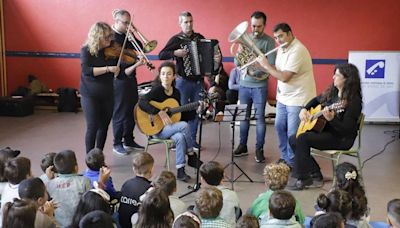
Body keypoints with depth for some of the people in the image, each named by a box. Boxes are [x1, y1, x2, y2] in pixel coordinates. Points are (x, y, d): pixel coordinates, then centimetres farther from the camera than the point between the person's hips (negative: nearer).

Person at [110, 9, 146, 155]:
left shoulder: (127, 35, 10)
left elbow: (141, 48, 8)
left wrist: (132, 37, -7)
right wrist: (134, 64, -29)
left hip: (131, 77, 8)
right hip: (119, 79, -8)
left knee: (132, 110, 14)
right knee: (120, 113, -1)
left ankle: (129, 141, 26)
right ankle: (117, 144, 11)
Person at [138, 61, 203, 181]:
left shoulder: (176, 92, 7)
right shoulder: (157, 90, -11)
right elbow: (142, 102, -28)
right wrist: (160, 112, -30)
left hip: (172, 127, 5)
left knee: (180, 137, -30)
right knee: (184, 126, -27)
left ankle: (180, 170, -24)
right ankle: (192, 157, -9)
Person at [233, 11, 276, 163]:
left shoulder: (269, 41, -6)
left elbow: (271, 66, -13)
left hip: (260, 86, -4)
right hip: (244, 84, 4)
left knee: (260, 117, 0)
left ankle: (259, 149, 8)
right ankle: (243, 146, 22)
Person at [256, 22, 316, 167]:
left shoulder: (297, 51, -23)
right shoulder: (282, 49, 8)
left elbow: (284, 77, -26)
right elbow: (278, 71, 11)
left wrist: (266, 65, -16)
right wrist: (265, 66, -5)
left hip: (298, 99, -9)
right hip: (283, 97, 9)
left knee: (293, 134, -3)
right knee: (280, 127, 16)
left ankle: (293, 163, 11)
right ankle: (285, 157, 31)